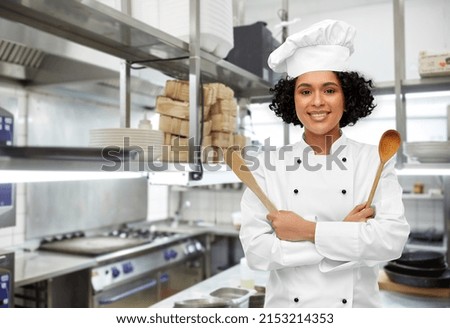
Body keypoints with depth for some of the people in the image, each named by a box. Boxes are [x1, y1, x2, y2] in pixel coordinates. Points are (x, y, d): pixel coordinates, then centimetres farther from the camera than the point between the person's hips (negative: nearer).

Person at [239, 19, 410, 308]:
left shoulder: (375, 160, -6)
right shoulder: (268, 165, -8)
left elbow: (393, 240, -17)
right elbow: (255, 250, -16)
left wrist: (307, 230, -22)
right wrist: (345, 235, -19)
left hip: (358, 304, 1)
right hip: (287, 305, 0)